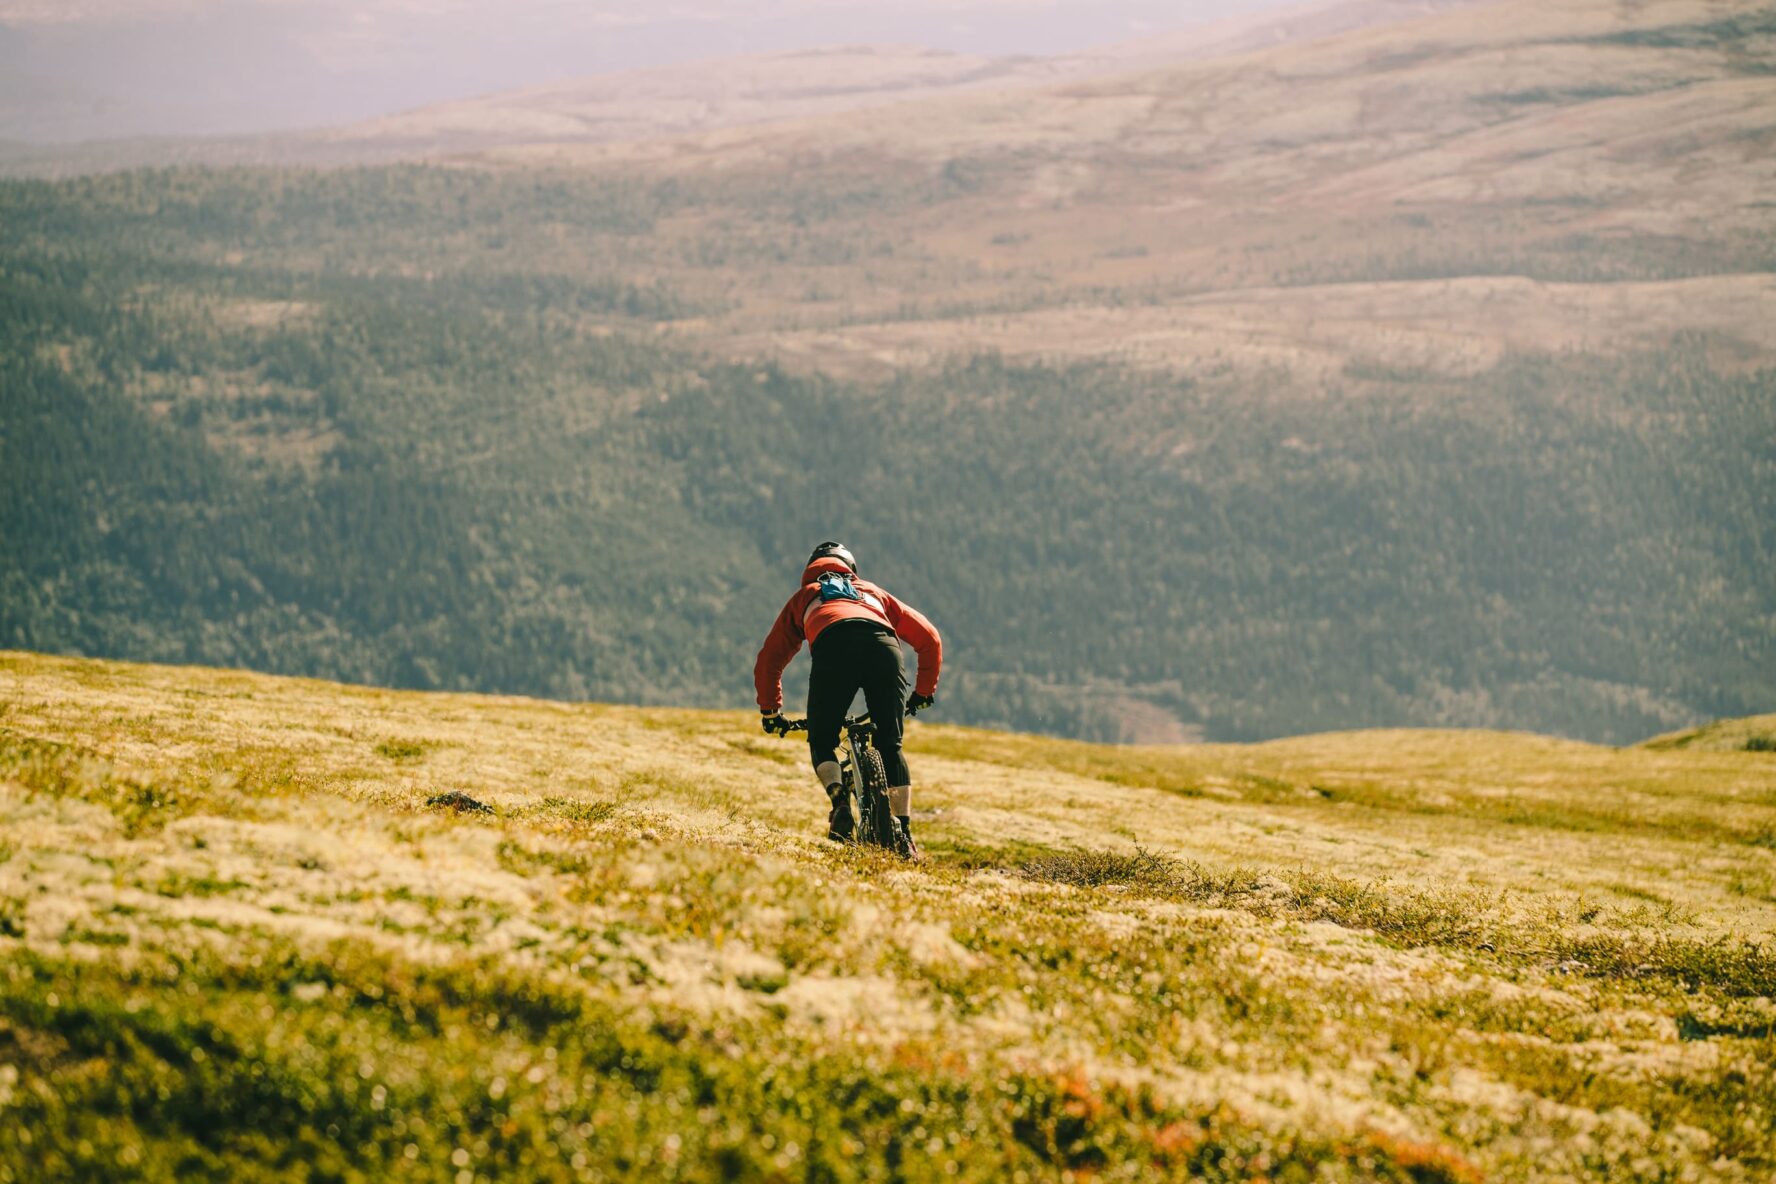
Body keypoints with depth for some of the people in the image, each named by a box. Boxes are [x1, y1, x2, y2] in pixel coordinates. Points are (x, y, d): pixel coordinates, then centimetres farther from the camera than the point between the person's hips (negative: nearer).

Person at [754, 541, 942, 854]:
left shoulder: (803, 597, 41)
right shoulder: (872, 591, 43)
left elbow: (768, 660, 38)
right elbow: (929, 637, 38)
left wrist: (771, 712, 47)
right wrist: (925, 690, 49)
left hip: (832, 646, -1)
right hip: (882, 644, 1)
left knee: (822, 742, 14)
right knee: (890, 745, 13)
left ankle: (840, 803, -11)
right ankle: (904, 831, 5)